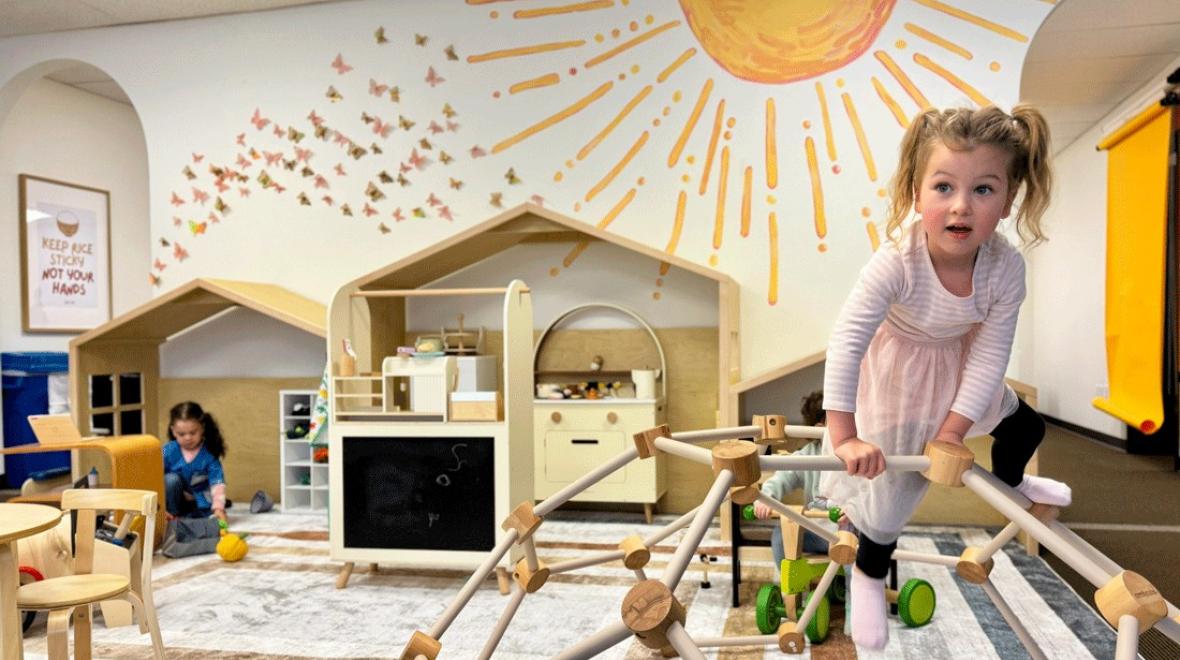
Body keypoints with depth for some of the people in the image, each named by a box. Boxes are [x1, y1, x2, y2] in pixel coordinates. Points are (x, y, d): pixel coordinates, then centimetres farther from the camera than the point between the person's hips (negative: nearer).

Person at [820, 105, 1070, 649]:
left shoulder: (1006, 267, -28)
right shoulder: (897, 263, -40)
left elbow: (990, 355, -21)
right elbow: (846, 343, -42)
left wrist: (953, 431, -22)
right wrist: (844, 437, -43)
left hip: (958, 364, 5)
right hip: (897, 372, -5)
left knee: (1025, 425, 22)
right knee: (892, 477, -2)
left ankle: (1009, 482, 61)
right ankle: (868, 575, 28)